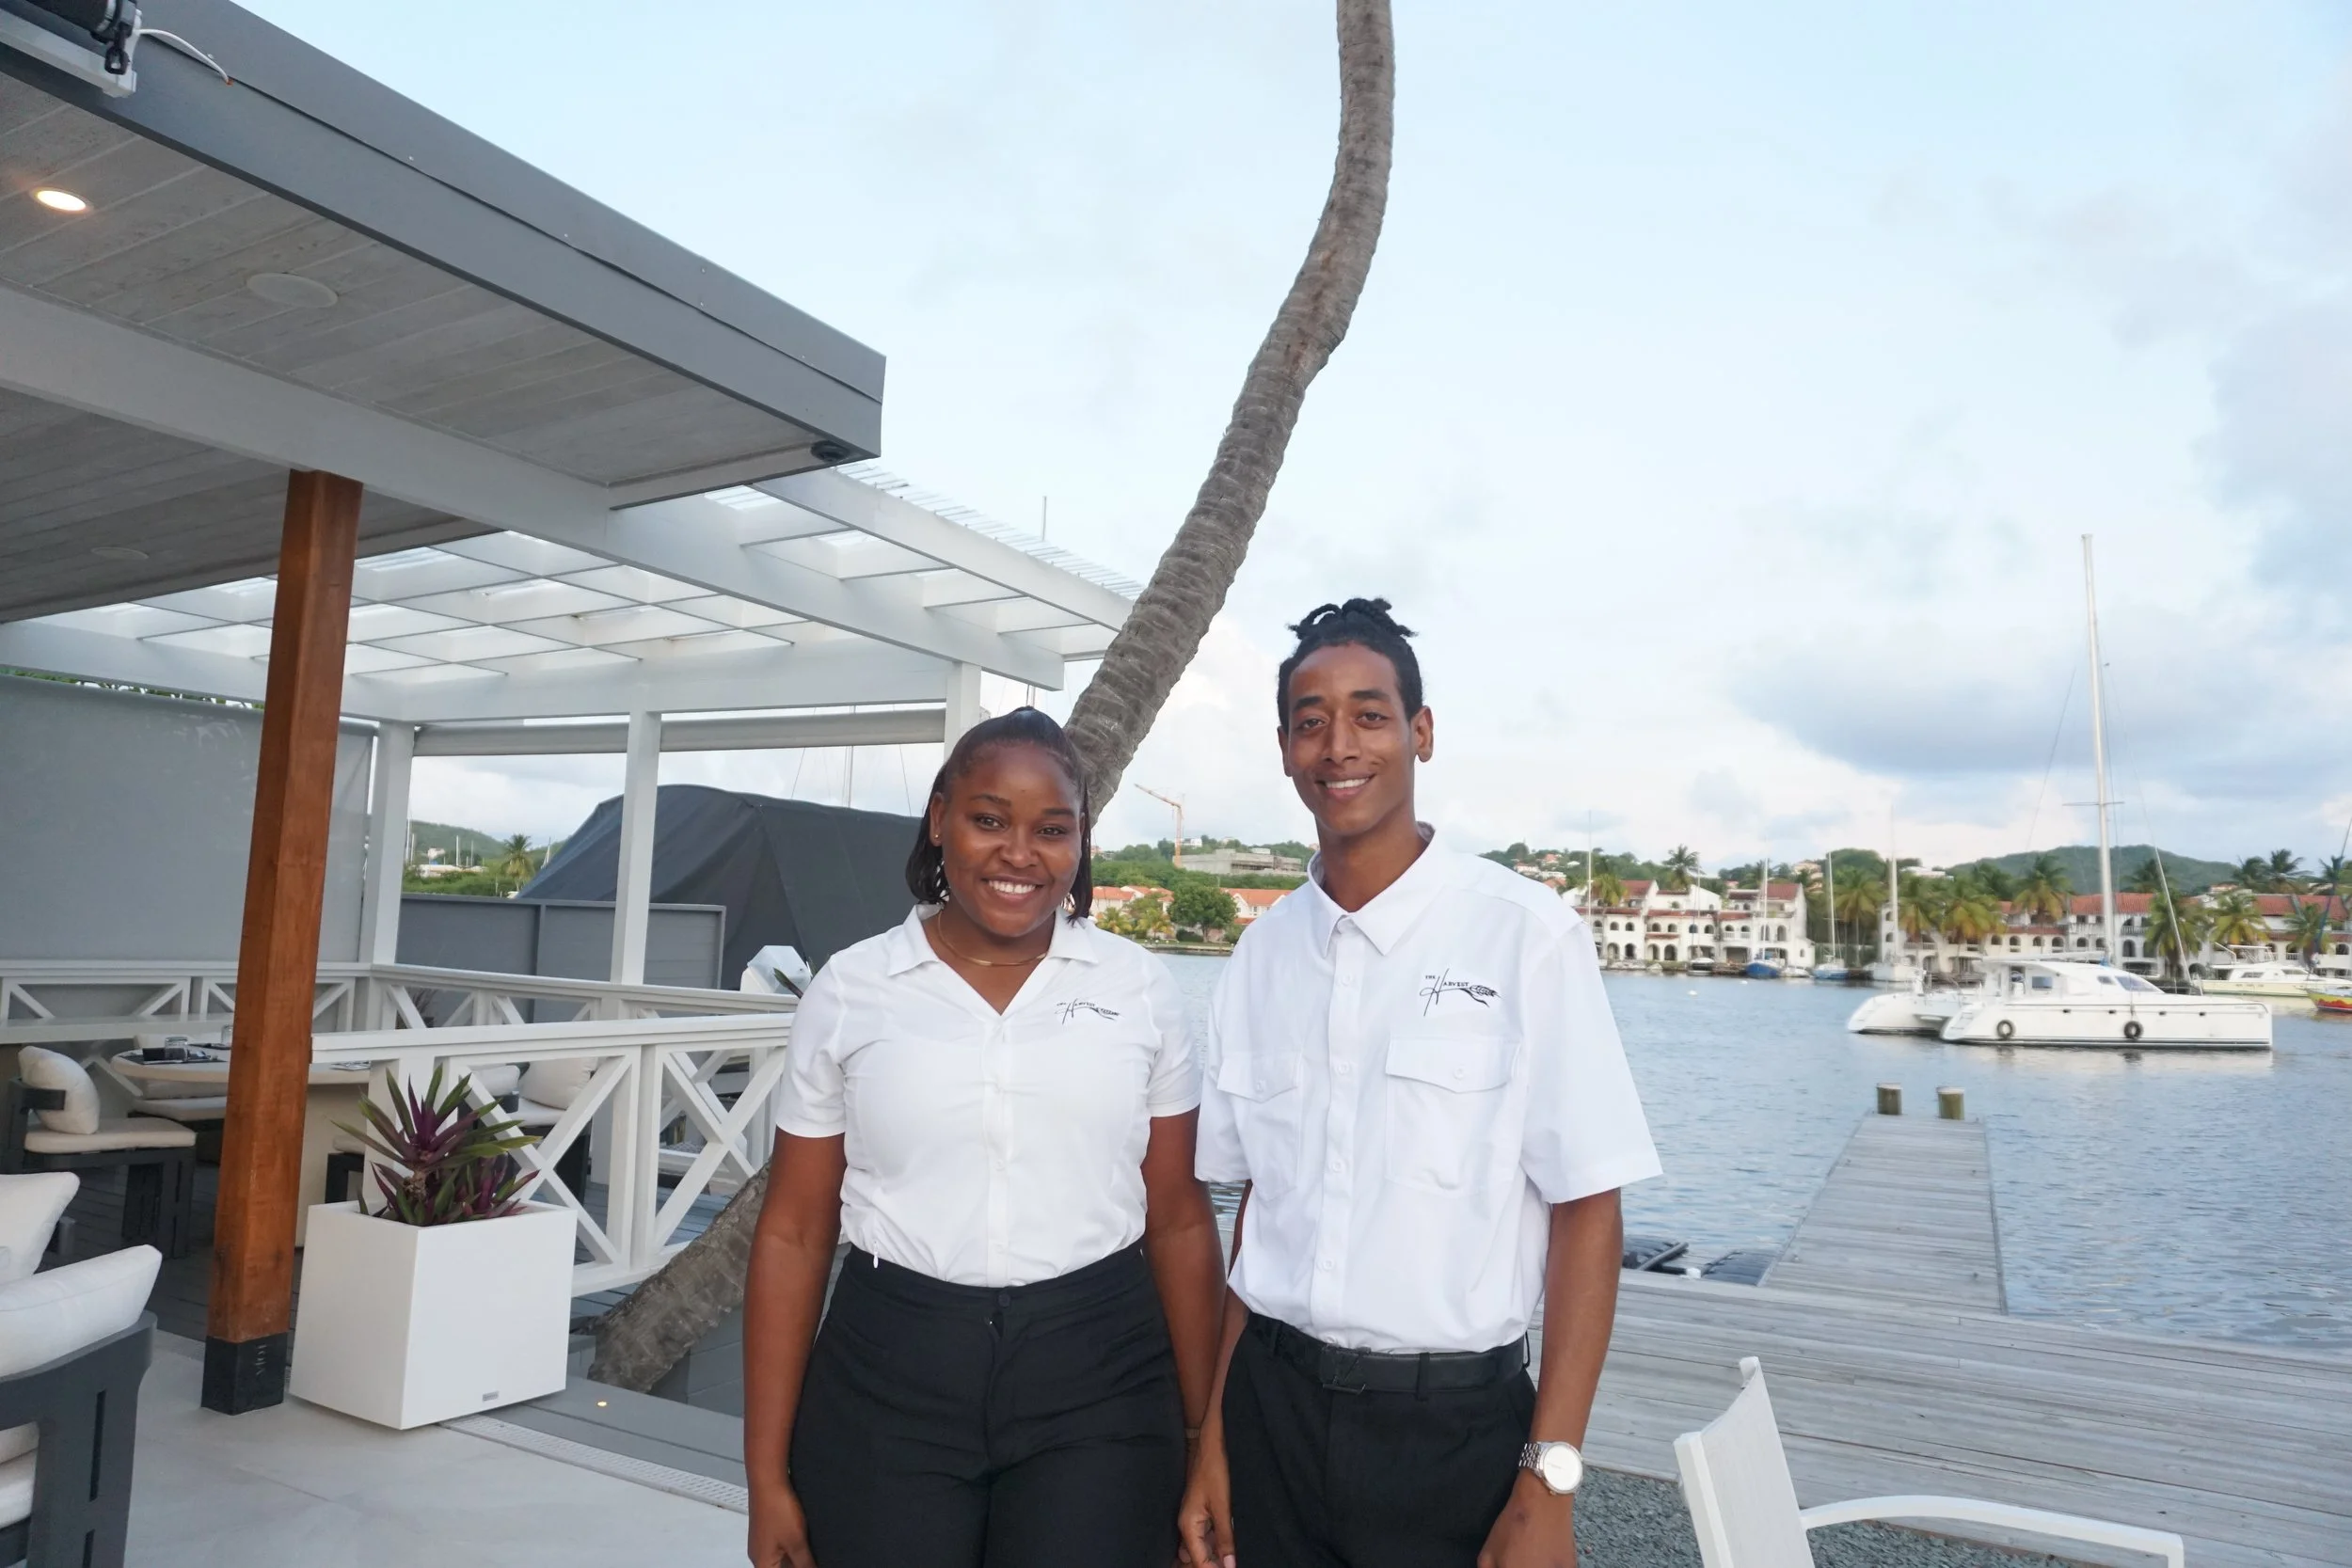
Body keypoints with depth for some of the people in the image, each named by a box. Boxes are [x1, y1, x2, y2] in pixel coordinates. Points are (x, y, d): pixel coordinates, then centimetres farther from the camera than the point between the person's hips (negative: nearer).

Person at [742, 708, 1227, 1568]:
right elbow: (794, 1234, 1)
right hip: (886, 1382, 0)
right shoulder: (849, 989, -3)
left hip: (1099, 1379, 0)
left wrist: (1202, 1436, 5)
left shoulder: (1142, 989, -2)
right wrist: (769, 1475, 1)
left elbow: (1179, 1221, 3)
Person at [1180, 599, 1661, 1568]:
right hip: (1271, 1407, 4)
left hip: (1455, 1424, -3)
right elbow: (1258, 1200, 7)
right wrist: (1215, 1438, 7)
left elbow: (1586, 1208, -10)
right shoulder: (1260, 957, 2)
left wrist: (1549, 1483, -12)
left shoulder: (1525, 935, -12)